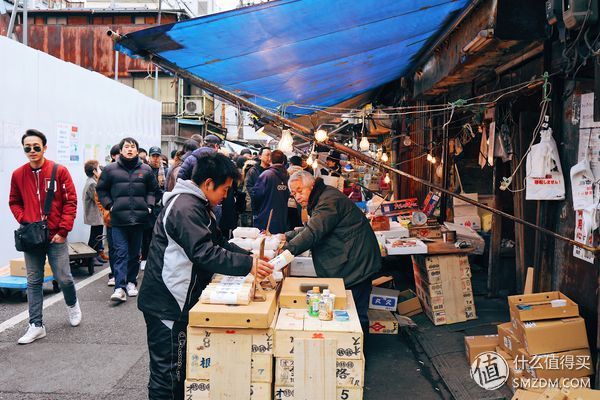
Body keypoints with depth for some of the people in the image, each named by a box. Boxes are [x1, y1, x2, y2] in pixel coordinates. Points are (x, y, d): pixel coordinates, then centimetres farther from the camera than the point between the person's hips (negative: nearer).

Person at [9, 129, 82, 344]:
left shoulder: (59, 171, -5)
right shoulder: (18, 174, 3)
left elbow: (70, 201, -5)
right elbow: (14, 202, 14)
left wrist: (63, 230, -9)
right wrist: (24, 221, -3)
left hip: (55, 236, -2)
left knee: (64, 278, 2)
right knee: (34, 282, 7)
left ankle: (72, 304, 33)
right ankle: (36, 325, 16)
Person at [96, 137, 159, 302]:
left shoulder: (146, 170, 8)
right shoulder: (110, 169, 3)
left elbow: (153, 189, 17)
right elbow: (101, 189, 11)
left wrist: (149, 205, 5)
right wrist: (109, 205, 1)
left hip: (139, 219, 2)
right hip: (118, 219, -2)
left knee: (134, 253, 12)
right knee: (121, 253, -7)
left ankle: (131, 282, 26)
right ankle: (120, 288, -9)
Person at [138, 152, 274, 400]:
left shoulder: (197, 205, 14)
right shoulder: (185, 207, -21)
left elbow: (218, 242, 17)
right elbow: (205, 254, -29)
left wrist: (250, 256, 5)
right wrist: (248, 266, -25)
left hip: (178, 300, 11)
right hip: (166, 305, -11)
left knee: (179, 368, 20)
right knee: (167, 373, 1)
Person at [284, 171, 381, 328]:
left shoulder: (330, 200, -18)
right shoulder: (320, 200, 17)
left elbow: (313, 232, -28)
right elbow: (309, 228, 23)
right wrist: (286, 236, 10)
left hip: (356, 267, -10)